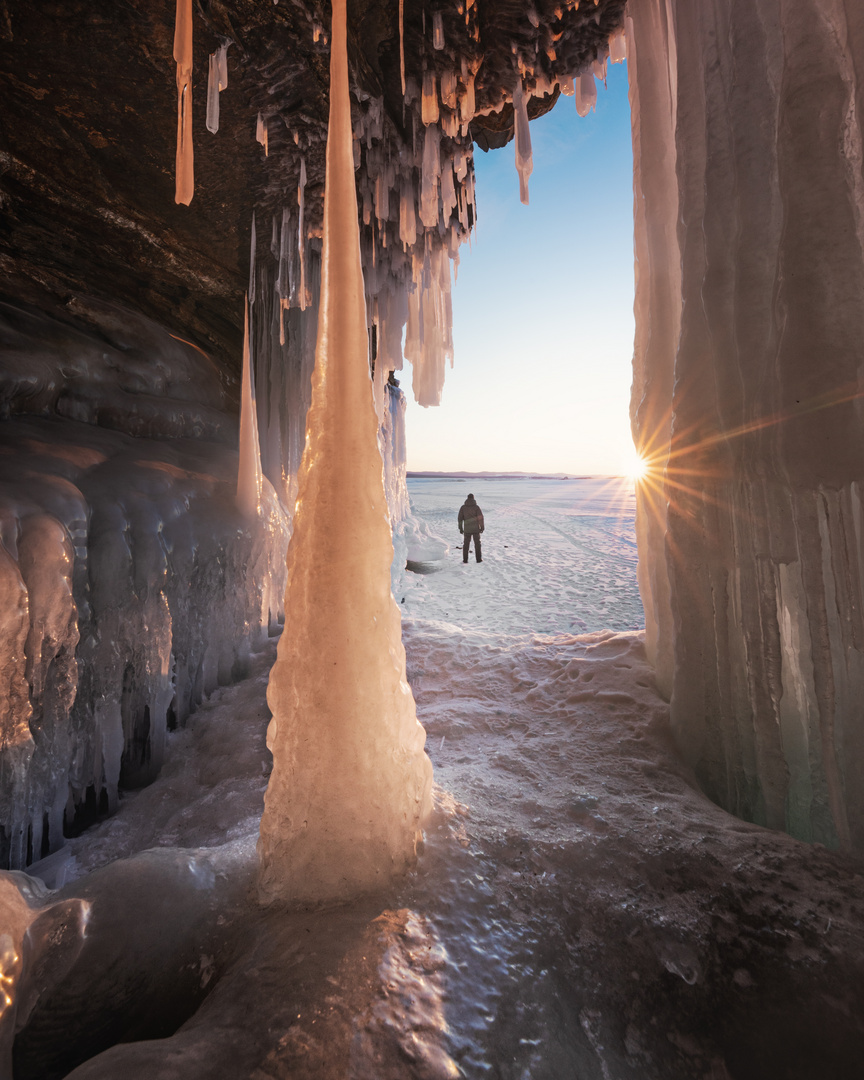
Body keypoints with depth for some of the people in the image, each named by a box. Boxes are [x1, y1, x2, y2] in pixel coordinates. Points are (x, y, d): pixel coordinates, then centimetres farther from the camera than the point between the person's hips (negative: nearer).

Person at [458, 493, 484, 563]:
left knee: (466, 544, 12)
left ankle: (465, 559, 10)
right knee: (477, 544, 11)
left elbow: (460, 518, -2)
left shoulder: (463, 507, -1)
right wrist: (482, 527, -4)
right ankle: (478, 559, 13)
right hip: (476, 528, -1)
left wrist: (460, 528, 5)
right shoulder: (476, 507, -6)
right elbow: (480, 518, -12)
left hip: (467, 529, 1)